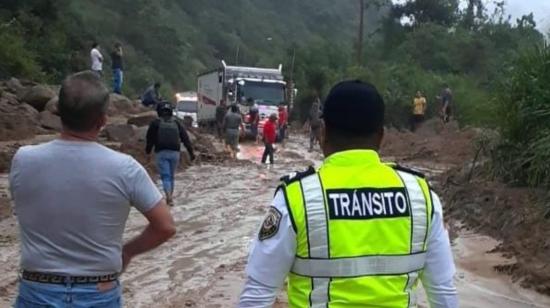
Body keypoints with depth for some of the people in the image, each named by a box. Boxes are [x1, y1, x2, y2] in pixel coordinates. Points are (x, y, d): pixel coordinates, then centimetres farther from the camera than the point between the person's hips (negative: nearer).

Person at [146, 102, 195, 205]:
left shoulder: (155, 123, -1)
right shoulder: (176, 123, 8)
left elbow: (150, 138, 2)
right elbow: (185, 138, 3)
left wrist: (148, 150, 19)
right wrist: (191, 152, 2)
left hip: (161, 153, -3)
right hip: (174, 153, 3)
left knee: (165, 176, -6)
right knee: (171, 176, 17)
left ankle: (169, 196, -27)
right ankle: (170, 196, 25)